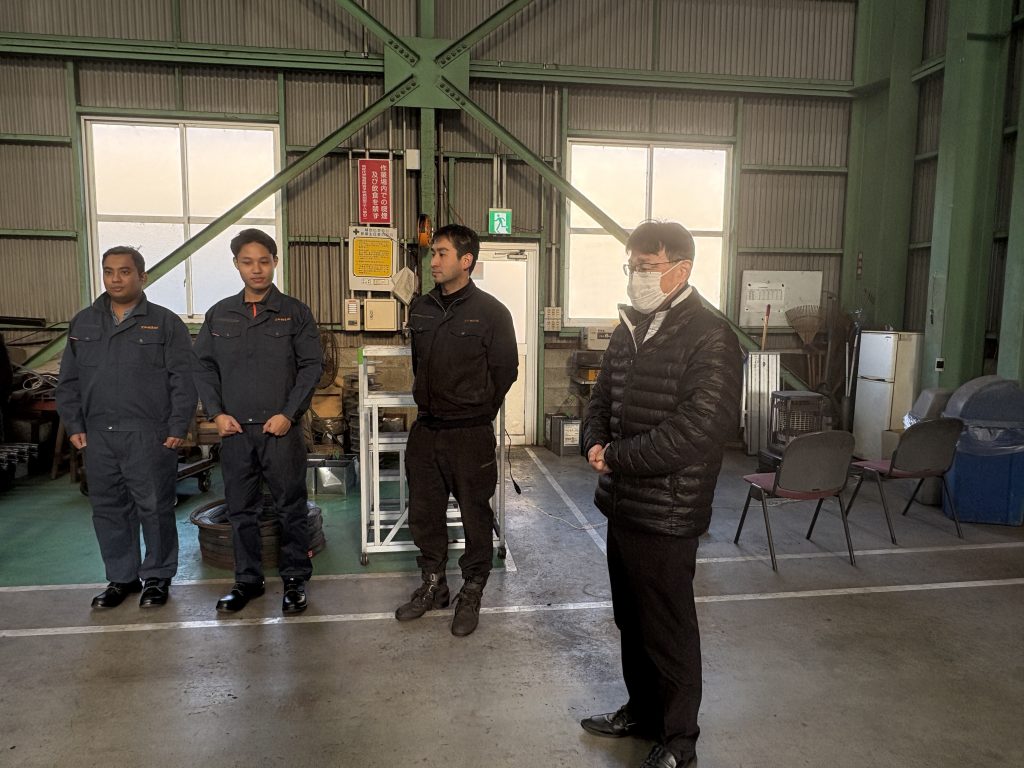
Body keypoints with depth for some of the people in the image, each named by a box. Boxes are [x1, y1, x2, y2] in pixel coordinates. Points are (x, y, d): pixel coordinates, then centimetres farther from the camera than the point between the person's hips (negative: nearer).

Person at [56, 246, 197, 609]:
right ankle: (121, 577, 25)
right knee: (108, 509, 11)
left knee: (155, 508, 2)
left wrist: (177, 428, -10)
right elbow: (69, 381, 16)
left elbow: (183, 381, -4)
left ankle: (157, 577, 17)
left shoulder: (166, 323, 0)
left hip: (150, 436, -4)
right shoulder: (83, 323, 14)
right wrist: (74, 425, 7)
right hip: (98, 436, 5)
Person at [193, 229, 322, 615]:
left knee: (291, 507, 5)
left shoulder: (295, 312, 1)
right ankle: (248, 579, 26)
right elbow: (204, 366, 10)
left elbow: (311, 366, -3)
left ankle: (295, 579, 19)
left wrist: (289, 413, -12)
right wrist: (216, 413, -2)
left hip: (281, 428, -3)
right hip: (234, 429, 3)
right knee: (241, 508, 11)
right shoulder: (219, 314, 9)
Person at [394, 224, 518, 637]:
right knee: (424, 512, 15)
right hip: (425, 429, 6)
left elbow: (506, 370, -4)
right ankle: (433, 585, 33)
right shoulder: (420, 308, 6)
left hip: (470, 433, -5)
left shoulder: (490, 312, -10)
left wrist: (476, 413, 3)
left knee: (475, 516, 7)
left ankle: (471, 593, 26)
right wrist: (429, 404, 13)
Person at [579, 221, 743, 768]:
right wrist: (595, 443, -4)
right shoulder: (628, 332, 11)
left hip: (666, 513, -8)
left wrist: (618, 457, -17)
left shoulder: (709, 339, -15)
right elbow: (601, 401, 17)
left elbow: (698, 429, -23)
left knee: (668, 631, 7)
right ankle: (642, 710, 42)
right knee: (630, 620, 21)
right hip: (622, 503, 8)